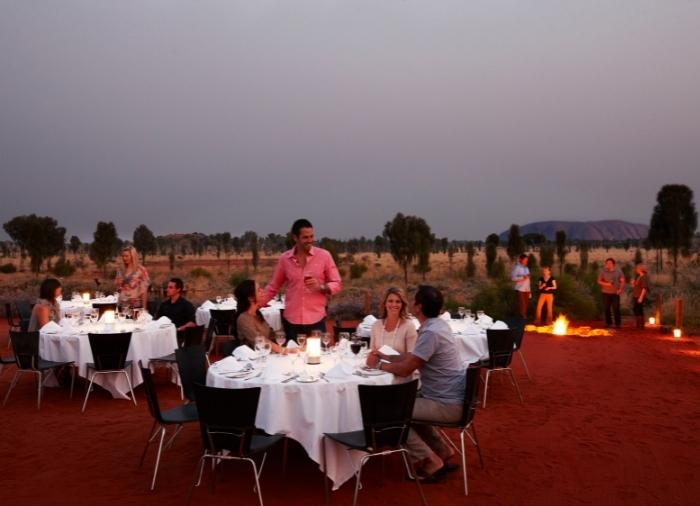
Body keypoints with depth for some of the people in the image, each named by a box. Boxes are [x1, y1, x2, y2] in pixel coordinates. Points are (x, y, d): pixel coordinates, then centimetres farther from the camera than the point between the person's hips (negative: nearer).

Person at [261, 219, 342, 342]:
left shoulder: (324, 256, -1)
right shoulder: (284, 258, 4)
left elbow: (337, 284, 3)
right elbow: (273, 287, 13)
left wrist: (321, 286, -16)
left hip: (316, 320, -1)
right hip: (291, 321, 1)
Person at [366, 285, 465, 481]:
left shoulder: (430, 333, -25)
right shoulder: (437, 324, 6)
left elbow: (405, 369, -22)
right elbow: (412, 358, 17)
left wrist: (378, 364, -6)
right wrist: (385, 356, 11)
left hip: (446, 405, -10)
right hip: (448, 397, 10)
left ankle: (430, 462, 1)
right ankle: (441, 451, 24)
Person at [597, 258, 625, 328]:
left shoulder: (618, 271, 2)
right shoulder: (603, 272, 1)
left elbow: (622, 281, 5)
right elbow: (599, 281, 4)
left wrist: (620, 289, -8)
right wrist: (605, 284, -13)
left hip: (615, 293, -1)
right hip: (606, 293, 1)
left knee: (616, 309, -2)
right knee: (606, 308, 4)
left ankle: (618, 323, 7)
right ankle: (608, 322, 16)